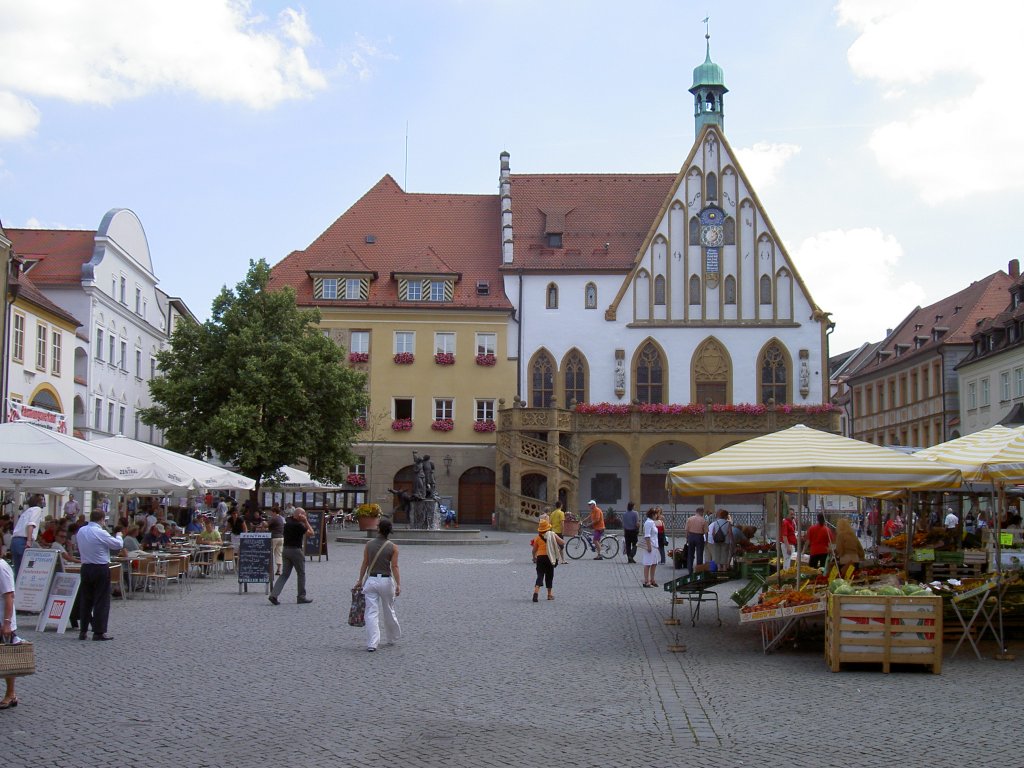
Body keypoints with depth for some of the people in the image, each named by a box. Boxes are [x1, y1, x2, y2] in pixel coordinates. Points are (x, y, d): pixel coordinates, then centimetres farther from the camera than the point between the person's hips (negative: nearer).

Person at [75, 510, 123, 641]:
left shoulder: (81, 531, 4)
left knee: (85, 600, 12)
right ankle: (99, 632, 0)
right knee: (101, 601, 0)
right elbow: (118, 545, -10)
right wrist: (119, 536, 10)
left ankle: (83, 631, 15)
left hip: (86, 567, 7)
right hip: (101, 569, -7)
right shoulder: (100, 533, -17)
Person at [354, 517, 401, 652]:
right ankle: (392, 639, 33)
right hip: (386, 580, 0)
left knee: (371, 612, -1)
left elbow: (365, 564, 2)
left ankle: (372, 643, -10)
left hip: (371, 580, 0)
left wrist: (360, 581, 12)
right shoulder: (393, 547, -6)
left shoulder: (368, 545, -2)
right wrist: (398, 584, -8)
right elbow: (394, 567, -10)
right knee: (389, 611, 16)